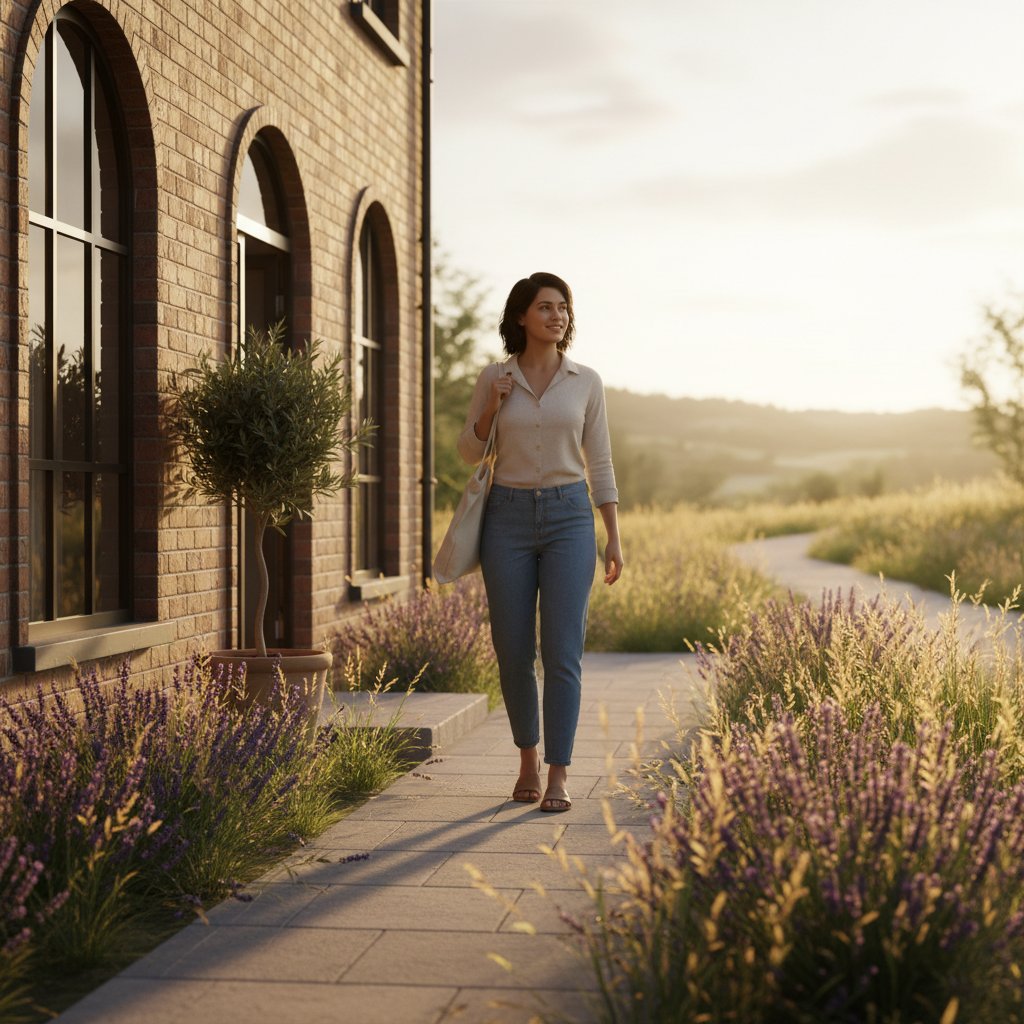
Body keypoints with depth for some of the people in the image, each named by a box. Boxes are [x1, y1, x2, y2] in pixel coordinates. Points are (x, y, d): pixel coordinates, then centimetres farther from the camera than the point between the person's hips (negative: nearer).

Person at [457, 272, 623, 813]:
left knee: (562, 653, -10)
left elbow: (599, 463, 6)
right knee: (513, 653, 3)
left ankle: (558, 778, -5)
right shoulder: (494, 377, 3)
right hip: (508, 519, 1)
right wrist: (492, 407, -10)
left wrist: (614, 539, 1)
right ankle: (528, 756, 26)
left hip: (568, 519, -1)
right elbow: (470, 452, 9)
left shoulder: (586, 382, 3)